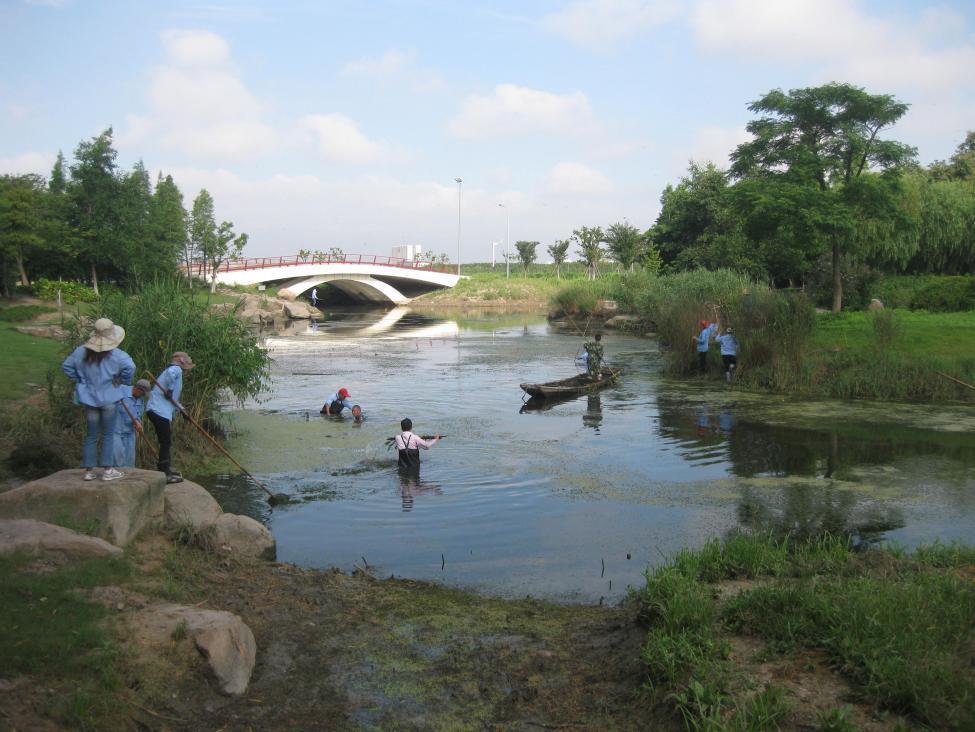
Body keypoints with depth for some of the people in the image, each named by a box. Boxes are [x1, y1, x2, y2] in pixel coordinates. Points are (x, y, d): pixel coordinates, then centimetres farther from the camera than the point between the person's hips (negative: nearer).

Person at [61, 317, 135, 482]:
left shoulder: (81, 352, 1)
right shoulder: (116, 354, -13)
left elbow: (66, 366, 9)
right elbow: (130, 367, -27)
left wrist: (79, 380, 14)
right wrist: (124, 382, -9)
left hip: (89, 399, 4)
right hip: (109, 399, -4)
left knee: (91, 436, 11)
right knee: (108, 435, 5)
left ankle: (89, 471, 13)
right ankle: (108, 470, 5)